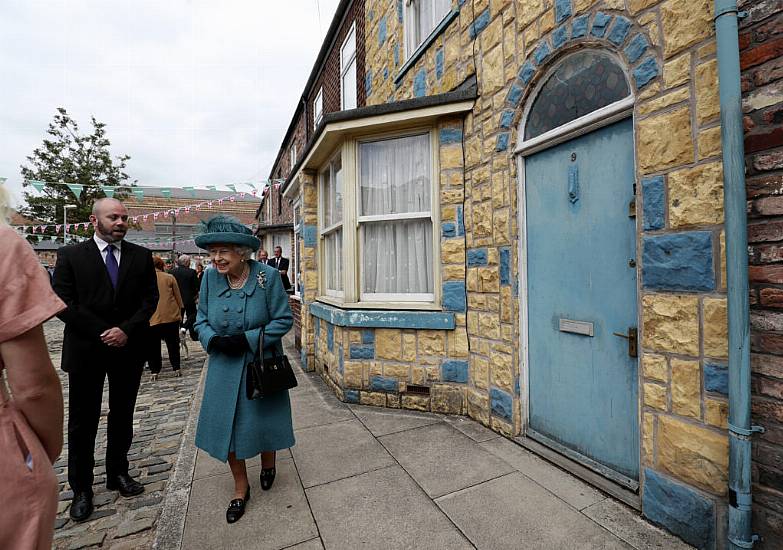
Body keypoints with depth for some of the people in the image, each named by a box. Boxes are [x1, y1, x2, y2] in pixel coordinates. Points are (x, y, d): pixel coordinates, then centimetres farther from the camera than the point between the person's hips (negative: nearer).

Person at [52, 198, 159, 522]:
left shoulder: (141, 256, 3)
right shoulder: (70, 255, -1)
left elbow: (150, 298, -1)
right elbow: (64, 302, -7)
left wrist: (126, 330, -14)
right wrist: (103, 333, -14)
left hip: (129, 348, 2)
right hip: (86, 350, -1)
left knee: (122, 416, 14)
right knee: (82, 422, 10)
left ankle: (118, 473, 31)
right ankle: (81, 488, 25)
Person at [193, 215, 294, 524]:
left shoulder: (267, 276, -19)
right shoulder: (210, 277, -7)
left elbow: (283, 320, -15)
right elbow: (201, 320, 3)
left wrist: (247, 340, -21)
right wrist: (214, 340, -17)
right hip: (224, 366, 3)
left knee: (264, 421, 13)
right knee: (226, 425, 9)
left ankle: (268, 465, 48)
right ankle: (241, 487, 34)